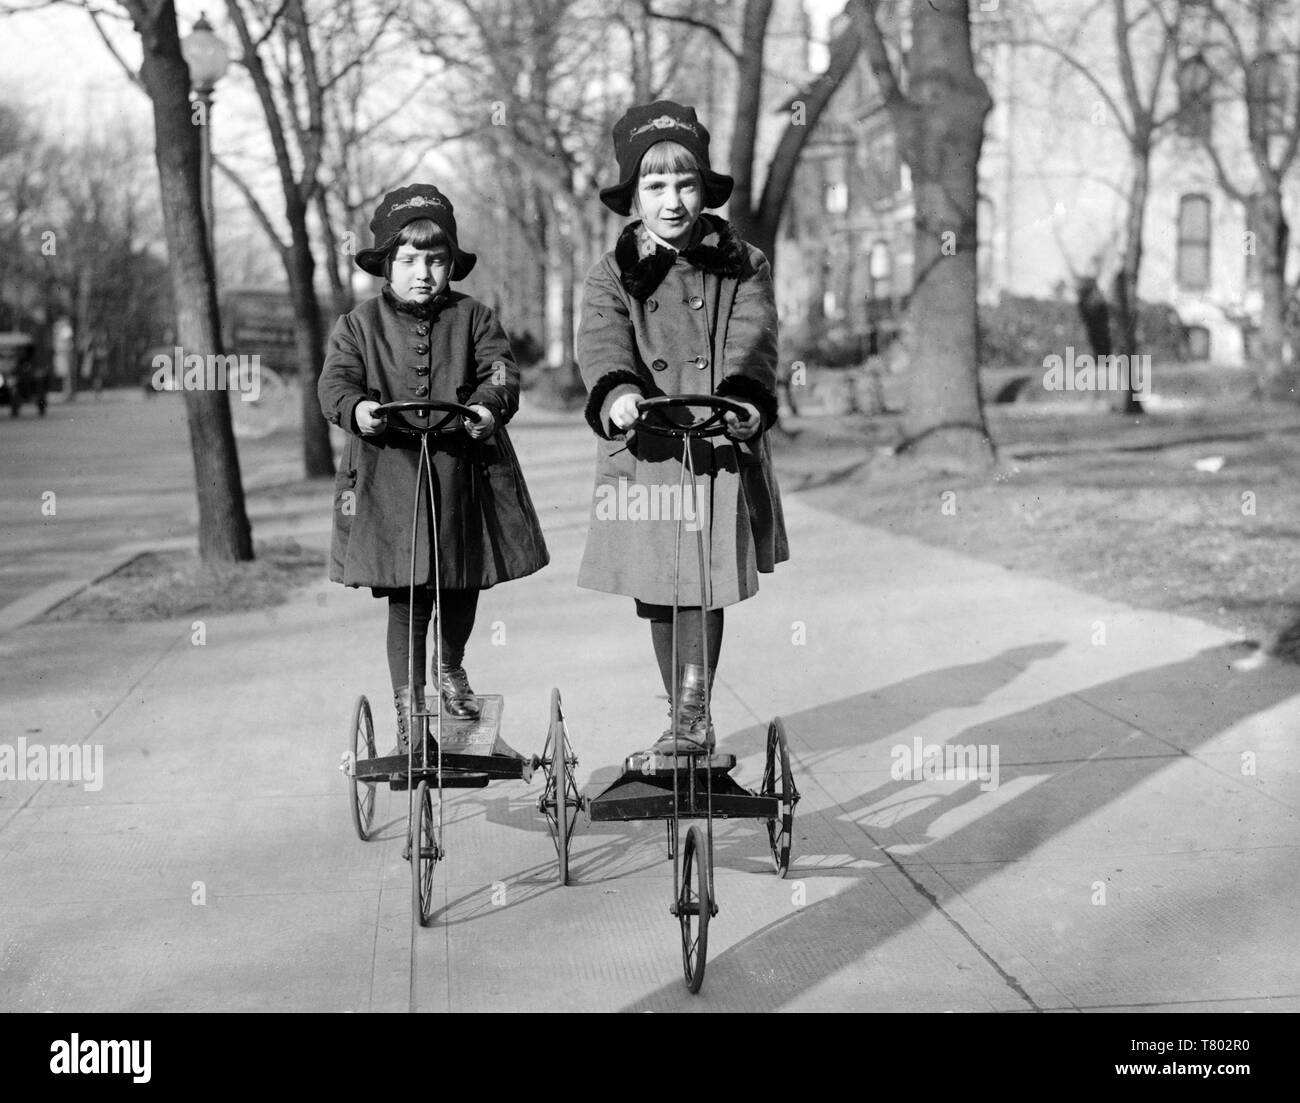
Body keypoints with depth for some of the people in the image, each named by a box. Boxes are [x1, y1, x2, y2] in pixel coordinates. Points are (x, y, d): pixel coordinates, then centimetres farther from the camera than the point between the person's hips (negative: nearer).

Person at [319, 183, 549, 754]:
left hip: (465, 473, 2)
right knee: (405, 600, -1)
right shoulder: (360, 324, 5)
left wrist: (488, 405, -26)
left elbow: (501, 371, -4)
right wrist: (357, 408, -27)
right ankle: (409, 713, 9)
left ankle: (451, 669, 43)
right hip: (390, 477, -2)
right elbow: (335, 381, -4)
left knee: (464, 588, 13)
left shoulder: (473, 317, 7)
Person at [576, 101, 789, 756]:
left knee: (705, 585, -6)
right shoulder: (612, 277, 6)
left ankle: (694, 711, 3)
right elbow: (602, 344, -12)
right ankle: (687, 719, 23)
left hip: (722, 451, -1)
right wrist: (617, 392, -34)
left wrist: (746, 400, -31)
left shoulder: (743, 268, 5)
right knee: (657, 594, 8)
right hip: (643, 457, 1)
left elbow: (751, 340, -10)